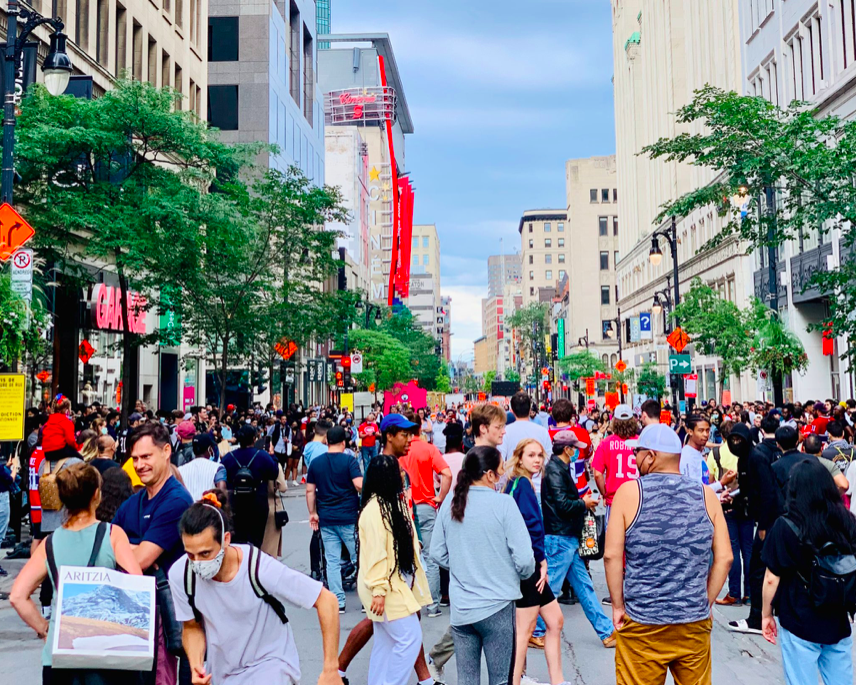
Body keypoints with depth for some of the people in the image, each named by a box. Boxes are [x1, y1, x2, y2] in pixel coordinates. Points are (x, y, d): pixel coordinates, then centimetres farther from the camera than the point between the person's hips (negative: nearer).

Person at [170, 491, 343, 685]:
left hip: (269, 663, -4)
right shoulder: (180, 575, -18)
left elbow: (326, 601, -22)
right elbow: (192, 627, 1)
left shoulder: (260, 568, -29)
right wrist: (196, 665, -19)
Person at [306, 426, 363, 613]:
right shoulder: (349, 460, -7)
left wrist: (313, 513, 12)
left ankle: (338, 602, 8)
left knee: (332, 561, 6)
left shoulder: (315, 462, 5)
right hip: (349, 518, -3)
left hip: (326, 519, 3)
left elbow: (310, 490, 6)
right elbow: (359, 485, -17)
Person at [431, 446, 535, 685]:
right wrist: (524, 574, 6)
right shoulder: (503, 504, -15)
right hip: (497, 606, -4)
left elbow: (437, 552, 7)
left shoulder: (450, 504, -1)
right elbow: (524, 558, -15)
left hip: (460, 608, 4)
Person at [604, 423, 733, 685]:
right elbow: (724, 557, 1)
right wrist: (706, 603, 10)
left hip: (641, 624, -3)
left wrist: (618, 605, -1)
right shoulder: (707, 495, 0)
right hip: (695, 624, 3)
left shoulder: (629, 492, -8)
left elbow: (611, 555, -10)